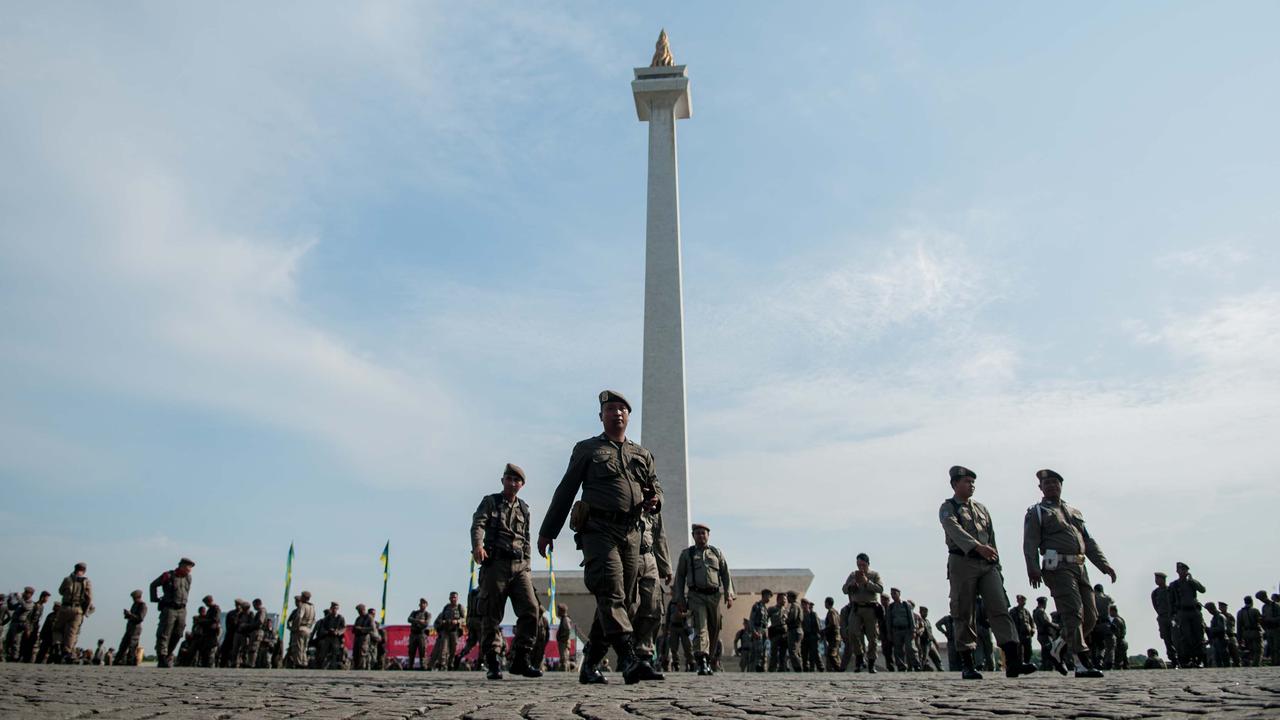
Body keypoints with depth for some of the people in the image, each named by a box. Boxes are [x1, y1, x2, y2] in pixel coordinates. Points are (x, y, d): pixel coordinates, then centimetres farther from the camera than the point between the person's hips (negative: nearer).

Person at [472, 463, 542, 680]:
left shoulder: (524, 509, 20)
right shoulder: (490, 501, 8)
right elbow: (478, 524, -9)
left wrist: (527, 567, 15)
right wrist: (477, 545, -29)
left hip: (519, 565, 4)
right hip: (495, 563, -3)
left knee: (531, 609, -10)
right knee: (492, 615, -1)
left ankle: (520, 659, -2)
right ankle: (492, 663, 7)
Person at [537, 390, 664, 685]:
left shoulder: (643, 455, 22)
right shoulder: (587, 449, 12)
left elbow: (656, 486, 24)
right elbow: (565, 491, 10)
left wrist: (655, 500, -2)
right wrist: (547, 531, 7)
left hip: (631, 532, 5)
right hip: (598, 529, -5)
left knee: (619, 599, 4)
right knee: (610, 593, -19)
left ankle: (589, 666, 13)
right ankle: (630, 661, -30)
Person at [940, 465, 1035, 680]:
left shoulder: (981, 508, 20)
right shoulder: (947, 508, 1)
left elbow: (991, 538, 21)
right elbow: (955, 531, -18)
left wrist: (996, 565, 13)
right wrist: (978, 547, -34)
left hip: (987, 565, 5)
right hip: (962, 563, -5)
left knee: (1000, 609, -8)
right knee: (964, 615, -2)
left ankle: (1014, 661, -14)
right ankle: (967, 665, 4)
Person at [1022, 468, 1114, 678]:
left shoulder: (1075, 512, 26)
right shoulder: (1036, 513, 6)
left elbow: (1089, 542, 23)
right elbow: (1030, 544, -5)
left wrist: (1105, 565, 10)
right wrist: (1032, 568, -19)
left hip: (1080, 568, 7)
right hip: (1058, 568, -7)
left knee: (1090, 616, 4)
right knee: (1073, 613, -15)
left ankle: (1059, 650, 20)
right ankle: (1082, 664, -14)